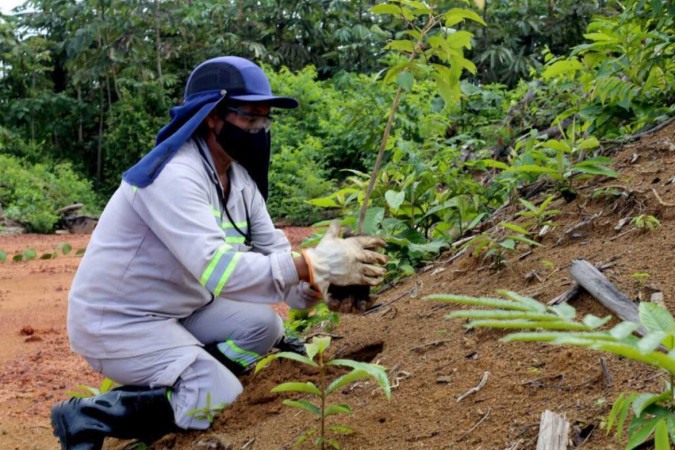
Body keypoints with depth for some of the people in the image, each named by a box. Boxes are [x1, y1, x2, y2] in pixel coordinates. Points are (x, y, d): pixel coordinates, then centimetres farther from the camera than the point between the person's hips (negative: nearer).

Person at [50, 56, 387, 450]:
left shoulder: (238, 179, 2)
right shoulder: (175, 175, -26)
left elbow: (275, 254, -2)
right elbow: (216, 268, -37)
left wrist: (317, 282, -23)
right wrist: (312, 265, -39)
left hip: (175, 311, 9)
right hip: (115, 323, -9)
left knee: (264, 325, 2)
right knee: (220, 396, -17)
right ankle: (90, 417, -9)